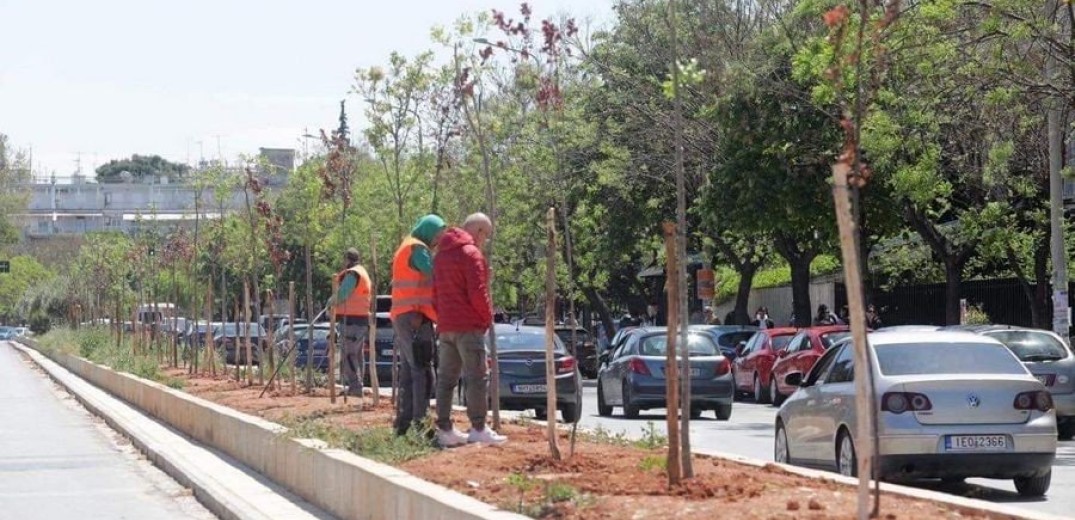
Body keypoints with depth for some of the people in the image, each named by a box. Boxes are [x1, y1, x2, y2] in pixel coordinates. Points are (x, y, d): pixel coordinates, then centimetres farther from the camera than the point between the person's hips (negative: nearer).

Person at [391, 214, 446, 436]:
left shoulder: (405, 248, 23)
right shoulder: (418, 249, -9)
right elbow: (436, 276, -14)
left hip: (403, 318, 10)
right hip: (415, 318, -10)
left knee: (408, 373, 10)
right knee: (423, 372, -13)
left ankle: (403, 425, 11)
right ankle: (421, 424, -18)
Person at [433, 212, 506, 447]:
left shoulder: (441, 254, 18)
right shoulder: (471, 253, -10)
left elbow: (435, 292, 19)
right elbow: (477, 293, -16)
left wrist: (441, 316, 17)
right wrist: (488, 317, -3)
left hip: (445, 326, 8)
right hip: (469, 326, -8)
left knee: (446, 378, 8)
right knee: (477, 377, -5)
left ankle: (444, 429, 8)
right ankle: (478, 429, -8)